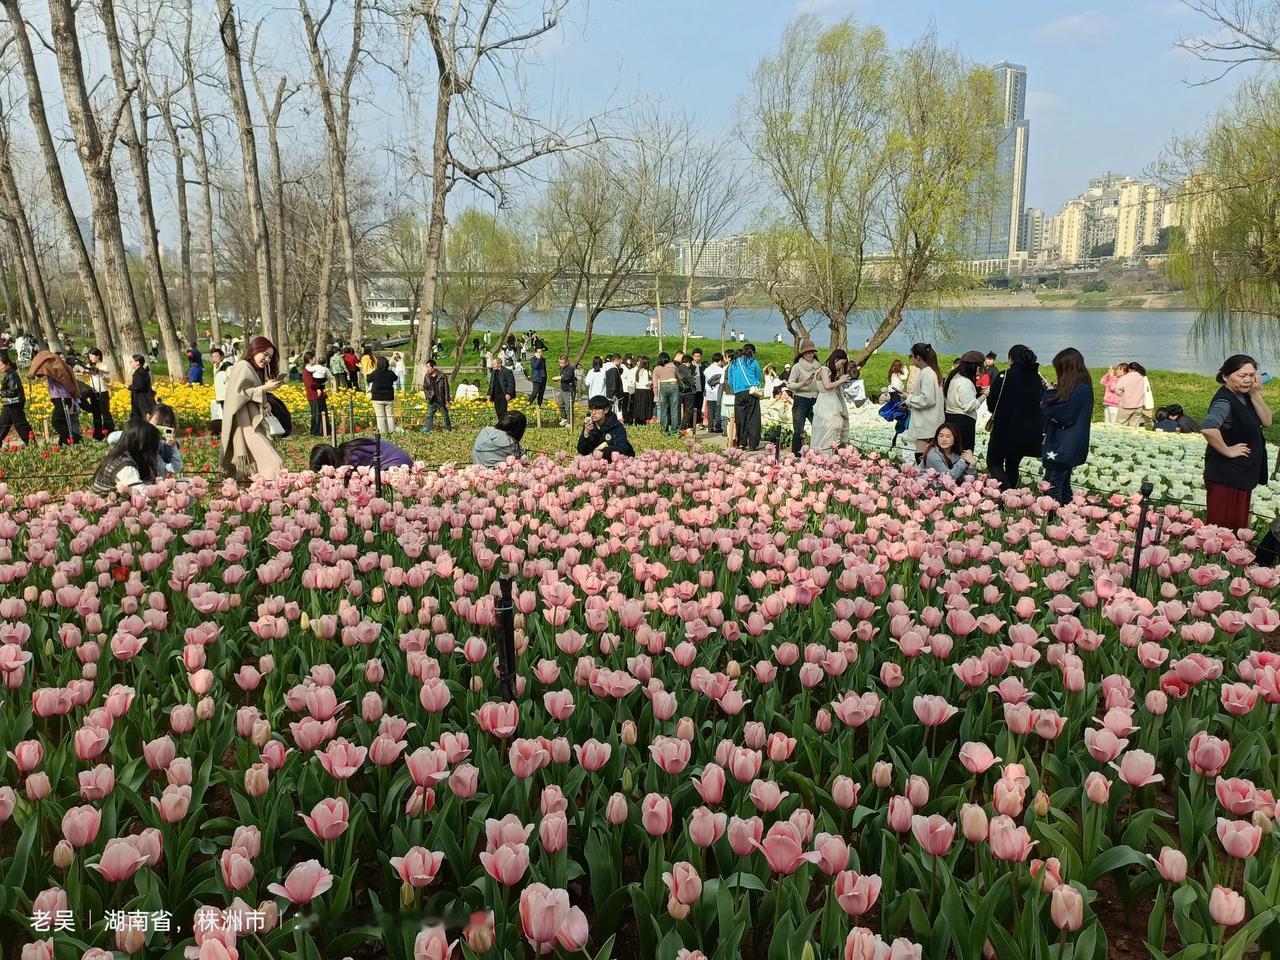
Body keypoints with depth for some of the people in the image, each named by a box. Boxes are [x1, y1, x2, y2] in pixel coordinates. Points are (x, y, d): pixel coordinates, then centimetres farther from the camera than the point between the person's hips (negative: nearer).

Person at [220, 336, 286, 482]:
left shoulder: (254, 371, 23)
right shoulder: (243, 368, -7)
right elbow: (238, 393, -16)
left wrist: (269, 387, 12)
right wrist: (264, 388, -15)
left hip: (255, 424, 10)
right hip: (247, 426, -10)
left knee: (257, 465, 2)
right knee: (272, 463, -21)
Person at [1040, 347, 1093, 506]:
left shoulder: (1080, 389, -18)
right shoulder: (1080, 387, 12)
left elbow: (1063, 415, -21)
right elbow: (1061, 407, 16)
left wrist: (1048, 395, -9)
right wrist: (1050, 391, 4)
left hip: (1063, 448, -10)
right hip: (1066, 447, 10)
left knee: (1051, 490, -8)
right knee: (1063, 488, 16)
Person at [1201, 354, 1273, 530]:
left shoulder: (1244, 397, 6)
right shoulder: (1224, 401, -21)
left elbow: (1266, 421, 4)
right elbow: (1207, 428, -38)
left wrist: (1255, 394, -7)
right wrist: (1227, 450, -26)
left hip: (1244, 474, 9)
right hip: (1226, 476, -9)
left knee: (1238, 527, 19)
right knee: (1224, 527, -4)